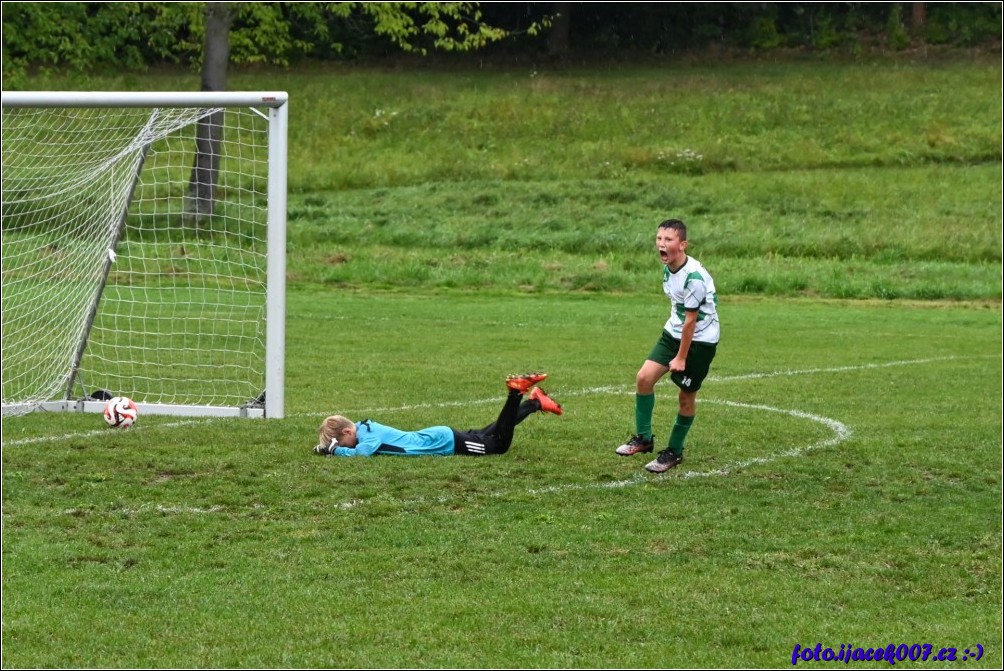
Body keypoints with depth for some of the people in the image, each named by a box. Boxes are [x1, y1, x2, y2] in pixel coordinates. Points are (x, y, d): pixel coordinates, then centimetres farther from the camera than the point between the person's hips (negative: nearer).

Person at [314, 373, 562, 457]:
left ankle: (517, 392, -2)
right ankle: (535, 402, 31)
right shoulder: (365, 428, -1)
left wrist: (334, 449, -31)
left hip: (445, 442, -8)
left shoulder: (369, 436, -25)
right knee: (489, 434, 23)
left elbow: (360, 452, -44)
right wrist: (327, 445, 2)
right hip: (440, 438, 8)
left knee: (499, 443, -4)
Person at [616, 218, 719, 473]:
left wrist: (681, 358, -15)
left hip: (700, 340, -7)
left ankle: (674, 452, 18)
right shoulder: (668, 268, -1)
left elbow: (690, 321, -21)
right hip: (673, 333, 7)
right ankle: (643, 438, 10)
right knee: (644, 377, -4)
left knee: (686, 395, 2)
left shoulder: (694, 277, -27)